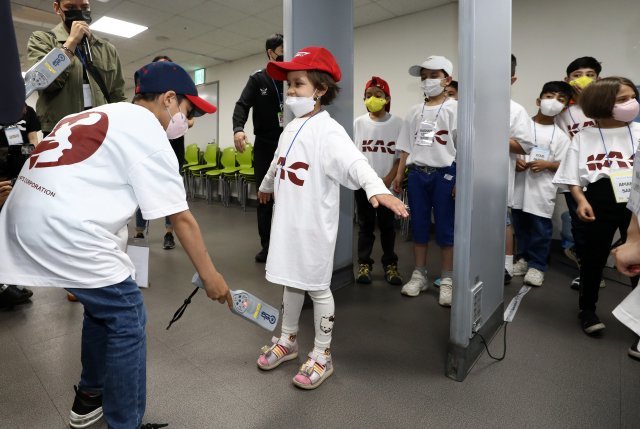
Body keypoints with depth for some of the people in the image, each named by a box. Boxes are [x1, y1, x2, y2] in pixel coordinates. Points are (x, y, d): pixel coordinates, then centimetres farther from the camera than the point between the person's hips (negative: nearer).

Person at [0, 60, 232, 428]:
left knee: (104, 306, 22)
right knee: (127, 320, 2)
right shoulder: (148, 131, -8)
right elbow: (181, 218, -8)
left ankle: (89, 397, 39)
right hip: (64, 230, -10)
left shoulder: (102, 116, 20)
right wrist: (210, 274, -2)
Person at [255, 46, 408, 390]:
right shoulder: (291, 128, 11)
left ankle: (322, 355, 24)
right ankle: (288, 340, 39)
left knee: (317, 286, 6)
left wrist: (376, 188, -53)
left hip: (314, 225, -8)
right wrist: (266, 186, 45)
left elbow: (353, 161, -35)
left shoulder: (327, 130, -16)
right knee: (291, 281, 19)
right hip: (287, 221, 8)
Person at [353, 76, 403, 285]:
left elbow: (401, 156, -2)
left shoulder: (397, 123, -1)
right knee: (365, 225, 9)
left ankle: (390, 265, 21)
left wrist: (387, 180, -11)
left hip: (388, 185, -1)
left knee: (387, 225, 8)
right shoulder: (358, 123, 2)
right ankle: (364, 264, 19)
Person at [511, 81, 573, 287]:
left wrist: (546, 164, -17)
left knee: (541, 229, 2)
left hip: (543, 189, -2)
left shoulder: (561, 136, 1)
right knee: (520, 225, 12)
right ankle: (524, 259, 29)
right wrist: (515, 160, -11)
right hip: (519, 184, 2)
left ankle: (537, 265, 16)